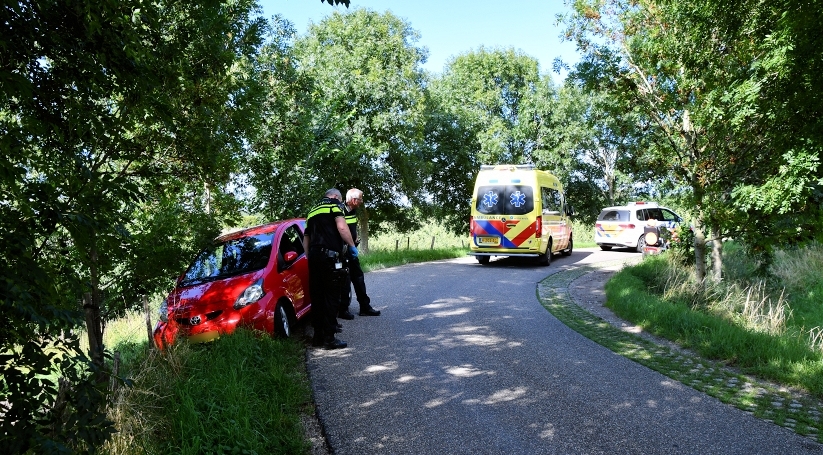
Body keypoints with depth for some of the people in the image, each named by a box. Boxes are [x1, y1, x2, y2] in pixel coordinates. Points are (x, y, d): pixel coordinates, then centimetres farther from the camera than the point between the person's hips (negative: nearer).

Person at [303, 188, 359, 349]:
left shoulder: (312, 211, 26)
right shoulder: (334, 205, 4)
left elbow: (306, 240, 26)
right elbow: (342, 227, -13)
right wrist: (352, 246, -2)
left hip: (313, 256, 7)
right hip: (330, 256, -7)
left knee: (317, 297, 11)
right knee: (331, 298, -4)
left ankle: (318, 336, 17)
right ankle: (329, 338, -3)